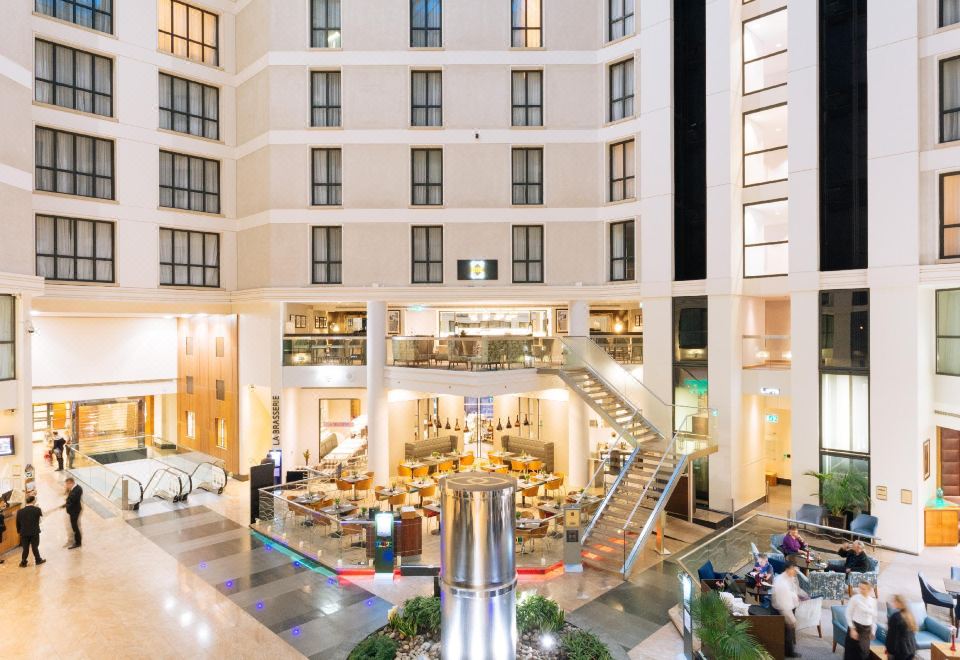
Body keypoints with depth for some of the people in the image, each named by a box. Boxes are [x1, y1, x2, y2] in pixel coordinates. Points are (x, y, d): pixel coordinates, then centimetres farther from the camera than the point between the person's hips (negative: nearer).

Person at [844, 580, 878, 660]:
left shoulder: (873, 601, 3)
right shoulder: (855, 598, -11)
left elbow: (874, 617, 13)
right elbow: (848, 614, -8)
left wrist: (873, 631, 10)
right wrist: (852, 629, -12)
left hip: (867, 630, 5)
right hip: (856, 628, -5)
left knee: (864, 653, 10)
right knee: (853, 653, 0)